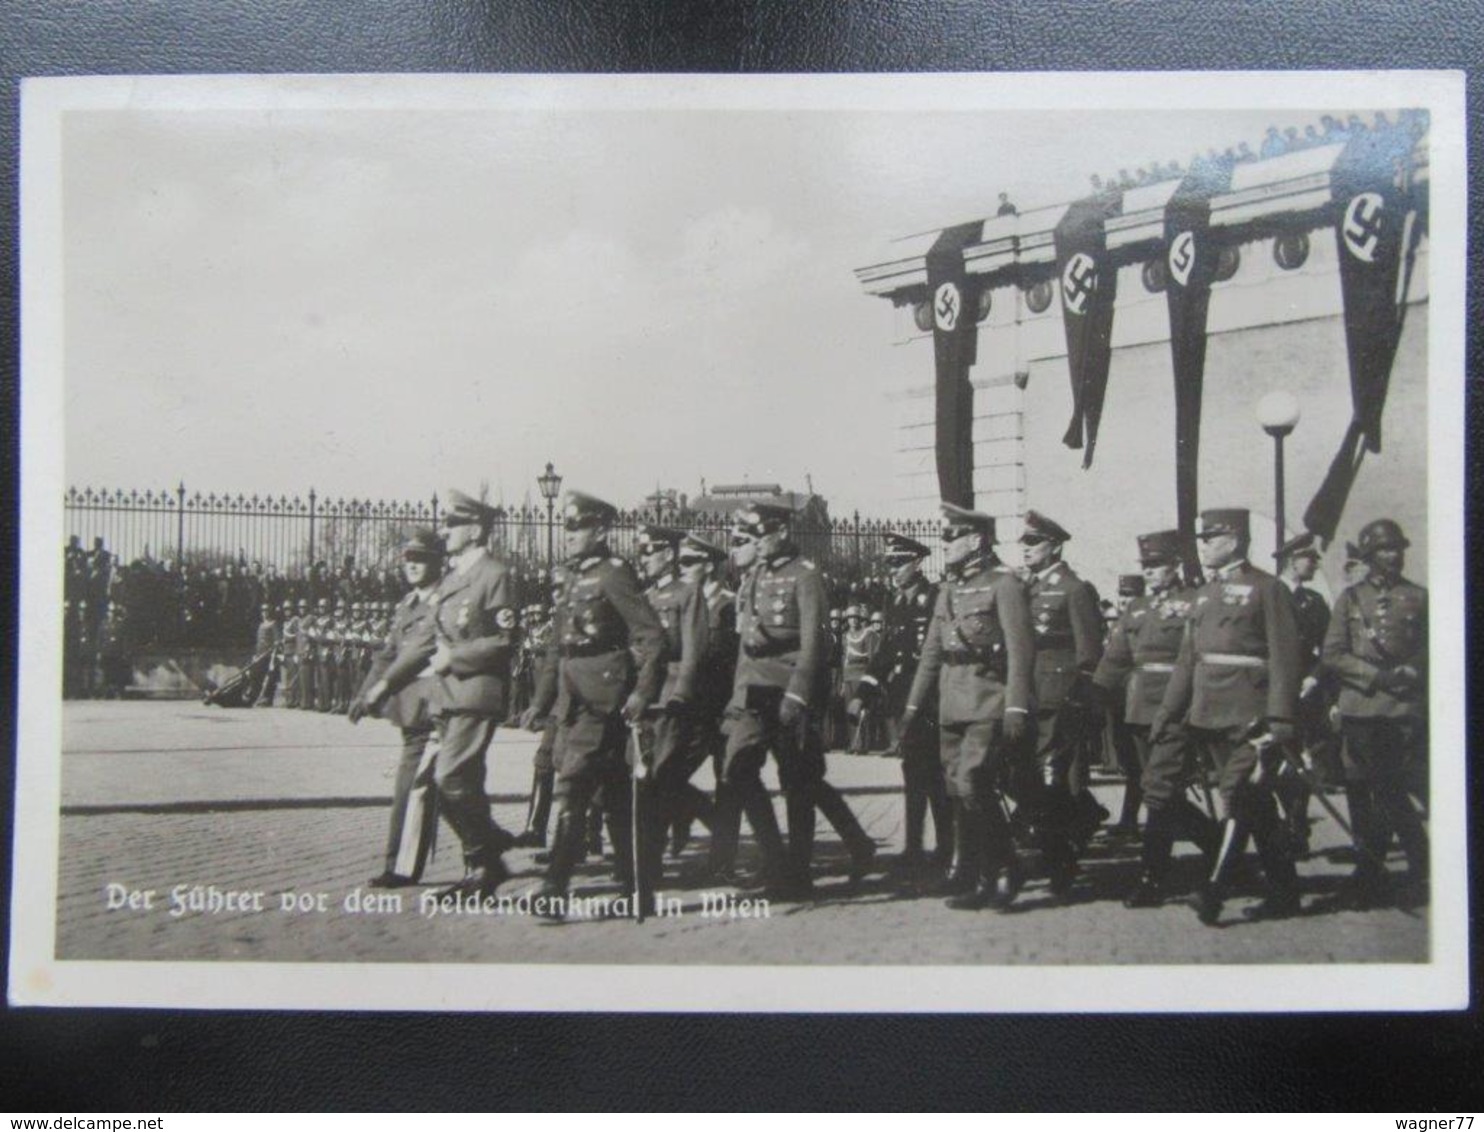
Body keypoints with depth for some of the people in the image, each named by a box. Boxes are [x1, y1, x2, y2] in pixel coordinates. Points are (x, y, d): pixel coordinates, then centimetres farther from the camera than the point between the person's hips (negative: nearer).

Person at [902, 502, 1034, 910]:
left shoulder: (1003, 584, -7)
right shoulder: (948, 589, 15)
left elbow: (1020, 650, -12)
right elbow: (932, 650, 18)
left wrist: (1016, 707, -18)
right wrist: (914, 703, 16)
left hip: (989, 705, -7)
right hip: (951, 706, 7)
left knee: (971, 785, -13)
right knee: (959, 791, 8)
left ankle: (1002, 872, 1)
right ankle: (969, 875, 17)